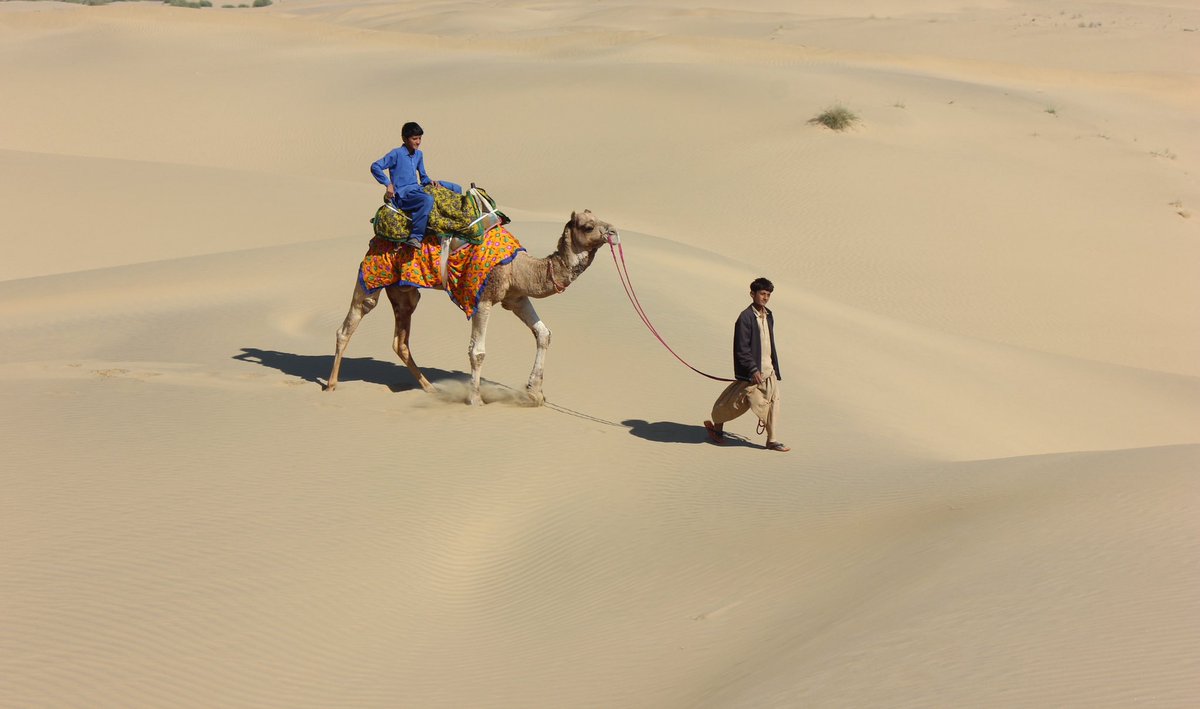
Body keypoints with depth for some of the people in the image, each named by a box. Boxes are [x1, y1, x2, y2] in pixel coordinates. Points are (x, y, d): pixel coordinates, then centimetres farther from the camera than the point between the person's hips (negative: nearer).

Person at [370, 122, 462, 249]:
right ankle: (415, 237, -41)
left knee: (456, 189, 7)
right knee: (428, 200, -41)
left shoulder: (419, 155, 16)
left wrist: (430, 181, 2)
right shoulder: (397, 154, -6)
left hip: (417, 189, 8)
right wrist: (388, 184, -16)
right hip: (402, 194, -8)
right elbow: (375, 167, -11)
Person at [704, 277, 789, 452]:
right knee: (735, 402, 4)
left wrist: (775, 367, 19)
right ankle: (716, 425, 27)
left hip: (768, 369, 8)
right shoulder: (745, 318, -16)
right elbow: (742, 349, -18)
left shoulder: (768, 316, 9)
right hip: (751, 371, -7)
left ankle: (772, 440, 6)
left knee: (773, 401, 1)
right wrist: (753, 370, -21)